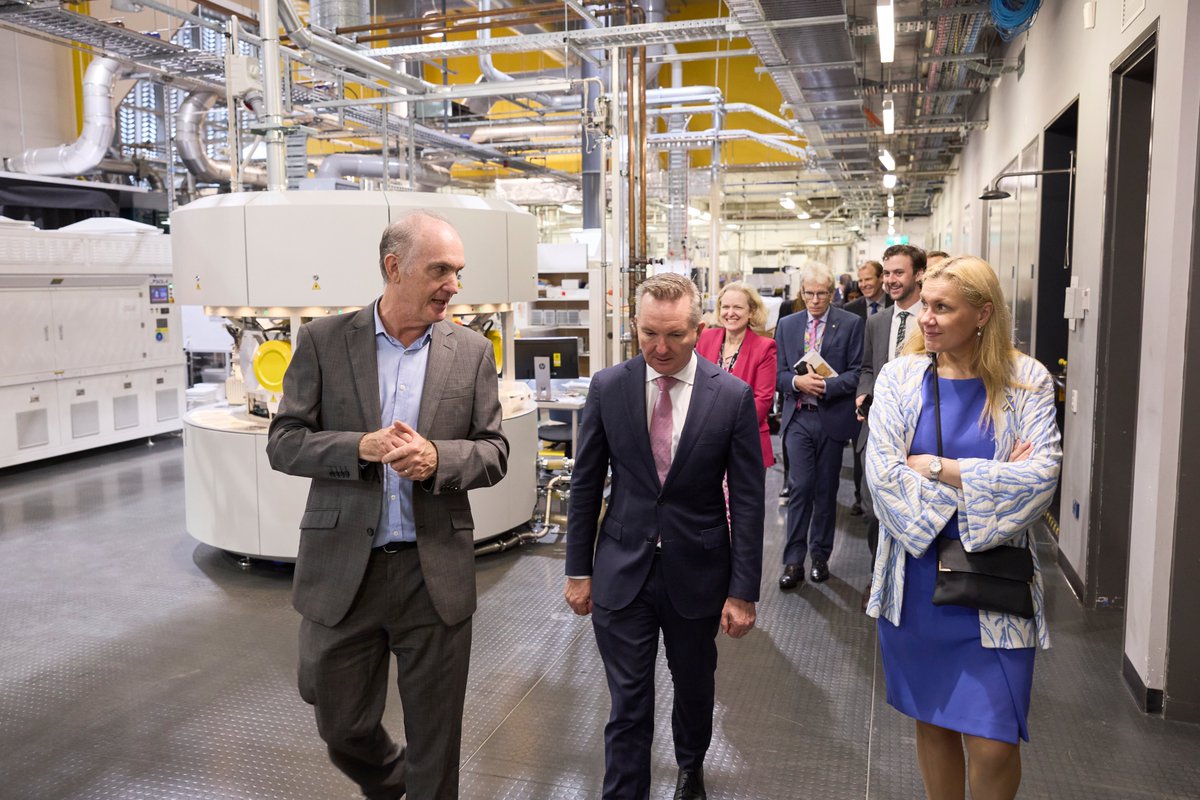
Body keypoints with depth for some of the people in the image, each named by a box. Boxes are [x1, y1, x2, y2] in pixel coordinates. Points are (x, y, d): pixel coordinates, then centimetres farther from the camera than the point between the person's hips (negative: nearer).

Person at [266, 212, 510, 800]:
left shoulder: (472, 352, 1)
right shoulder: (323, 341, -1)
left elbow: (494, 453, 3)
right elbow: (283, 443, -2)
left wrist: (436, 458, -18)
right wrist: (362, 447, -19)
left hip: (435, 574, 0)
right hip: (342, 570, 0)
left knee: (436, 744, 11)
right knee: (342, 727, 17)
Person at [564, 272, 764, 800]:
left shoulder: (733, 396, -11)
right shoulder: (607, 387, -7)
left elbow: (747, 500, -7)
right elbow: (586, 485, 1)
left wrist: (744, 591, -7)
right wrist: (579, 569, 2)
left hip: (697, 573, 1)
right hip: (622, 572, 0)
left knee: (695, 687, 23)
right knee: (628, 707, 4)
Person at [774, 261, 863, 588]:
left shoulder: (851, 324, 0)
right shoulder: (787, 325, 8)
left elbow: (857, 372, -4)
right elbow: (780, 373, 6)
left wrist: (827, 385, -19)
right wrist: (798, 381, -14)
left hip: (833, 418, -1)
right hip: (798, 418, 1)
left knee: (826, 490, 9)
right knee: (799, 487, -3)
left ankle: (820, 557, 22)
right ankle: (793, 561, 3)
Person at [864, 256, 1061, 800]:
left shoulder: (1026, 381, -4)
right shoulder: (900, 376, -2)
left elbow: (1042, 474, -16)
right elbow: (882, 473, -12)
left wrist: (936, 466, -15)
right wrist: (988, 480, -13)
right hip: (916, 578, 2)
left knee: (993, 744, -1)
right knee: (932, 723, 15)